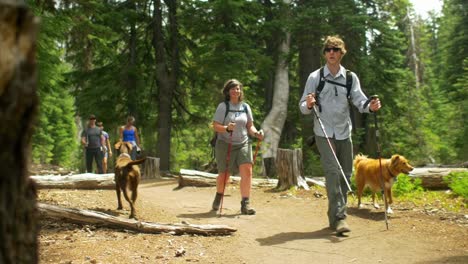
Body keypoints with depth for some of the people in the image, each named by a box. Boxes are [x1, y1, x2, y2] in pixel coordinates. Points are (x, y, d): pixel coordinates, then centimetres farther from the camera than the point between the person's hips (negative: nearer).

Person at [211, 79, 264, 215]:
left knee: (247, 171, -15)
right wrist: (227, 128, -29)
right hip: (225, 144, -3)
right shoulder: (223, 106, -5)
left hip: (243, 144, 3)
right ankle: (218, 197, 37)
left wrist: (256, 133, -10)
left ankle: (245, 204, -9)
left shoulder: (245, 107, 7)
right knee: (224, 175, 6)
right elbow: (215, 126, -9)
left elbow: (250, 126, 11)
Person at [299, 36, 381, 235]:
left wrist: (370, 106, -25)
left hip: (344, 133, 4)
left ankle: (335, 215, 22)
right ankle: (338, 217, -21)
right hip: (324, 133, -4)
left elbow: (359, 100, -3)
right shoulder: (315, 77, 1)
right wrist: (308, 105, -24)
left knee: (345, 174, 8)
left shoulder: (350, 77, 8)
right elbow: (303, 107, -1)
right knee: (332, 171, -17)